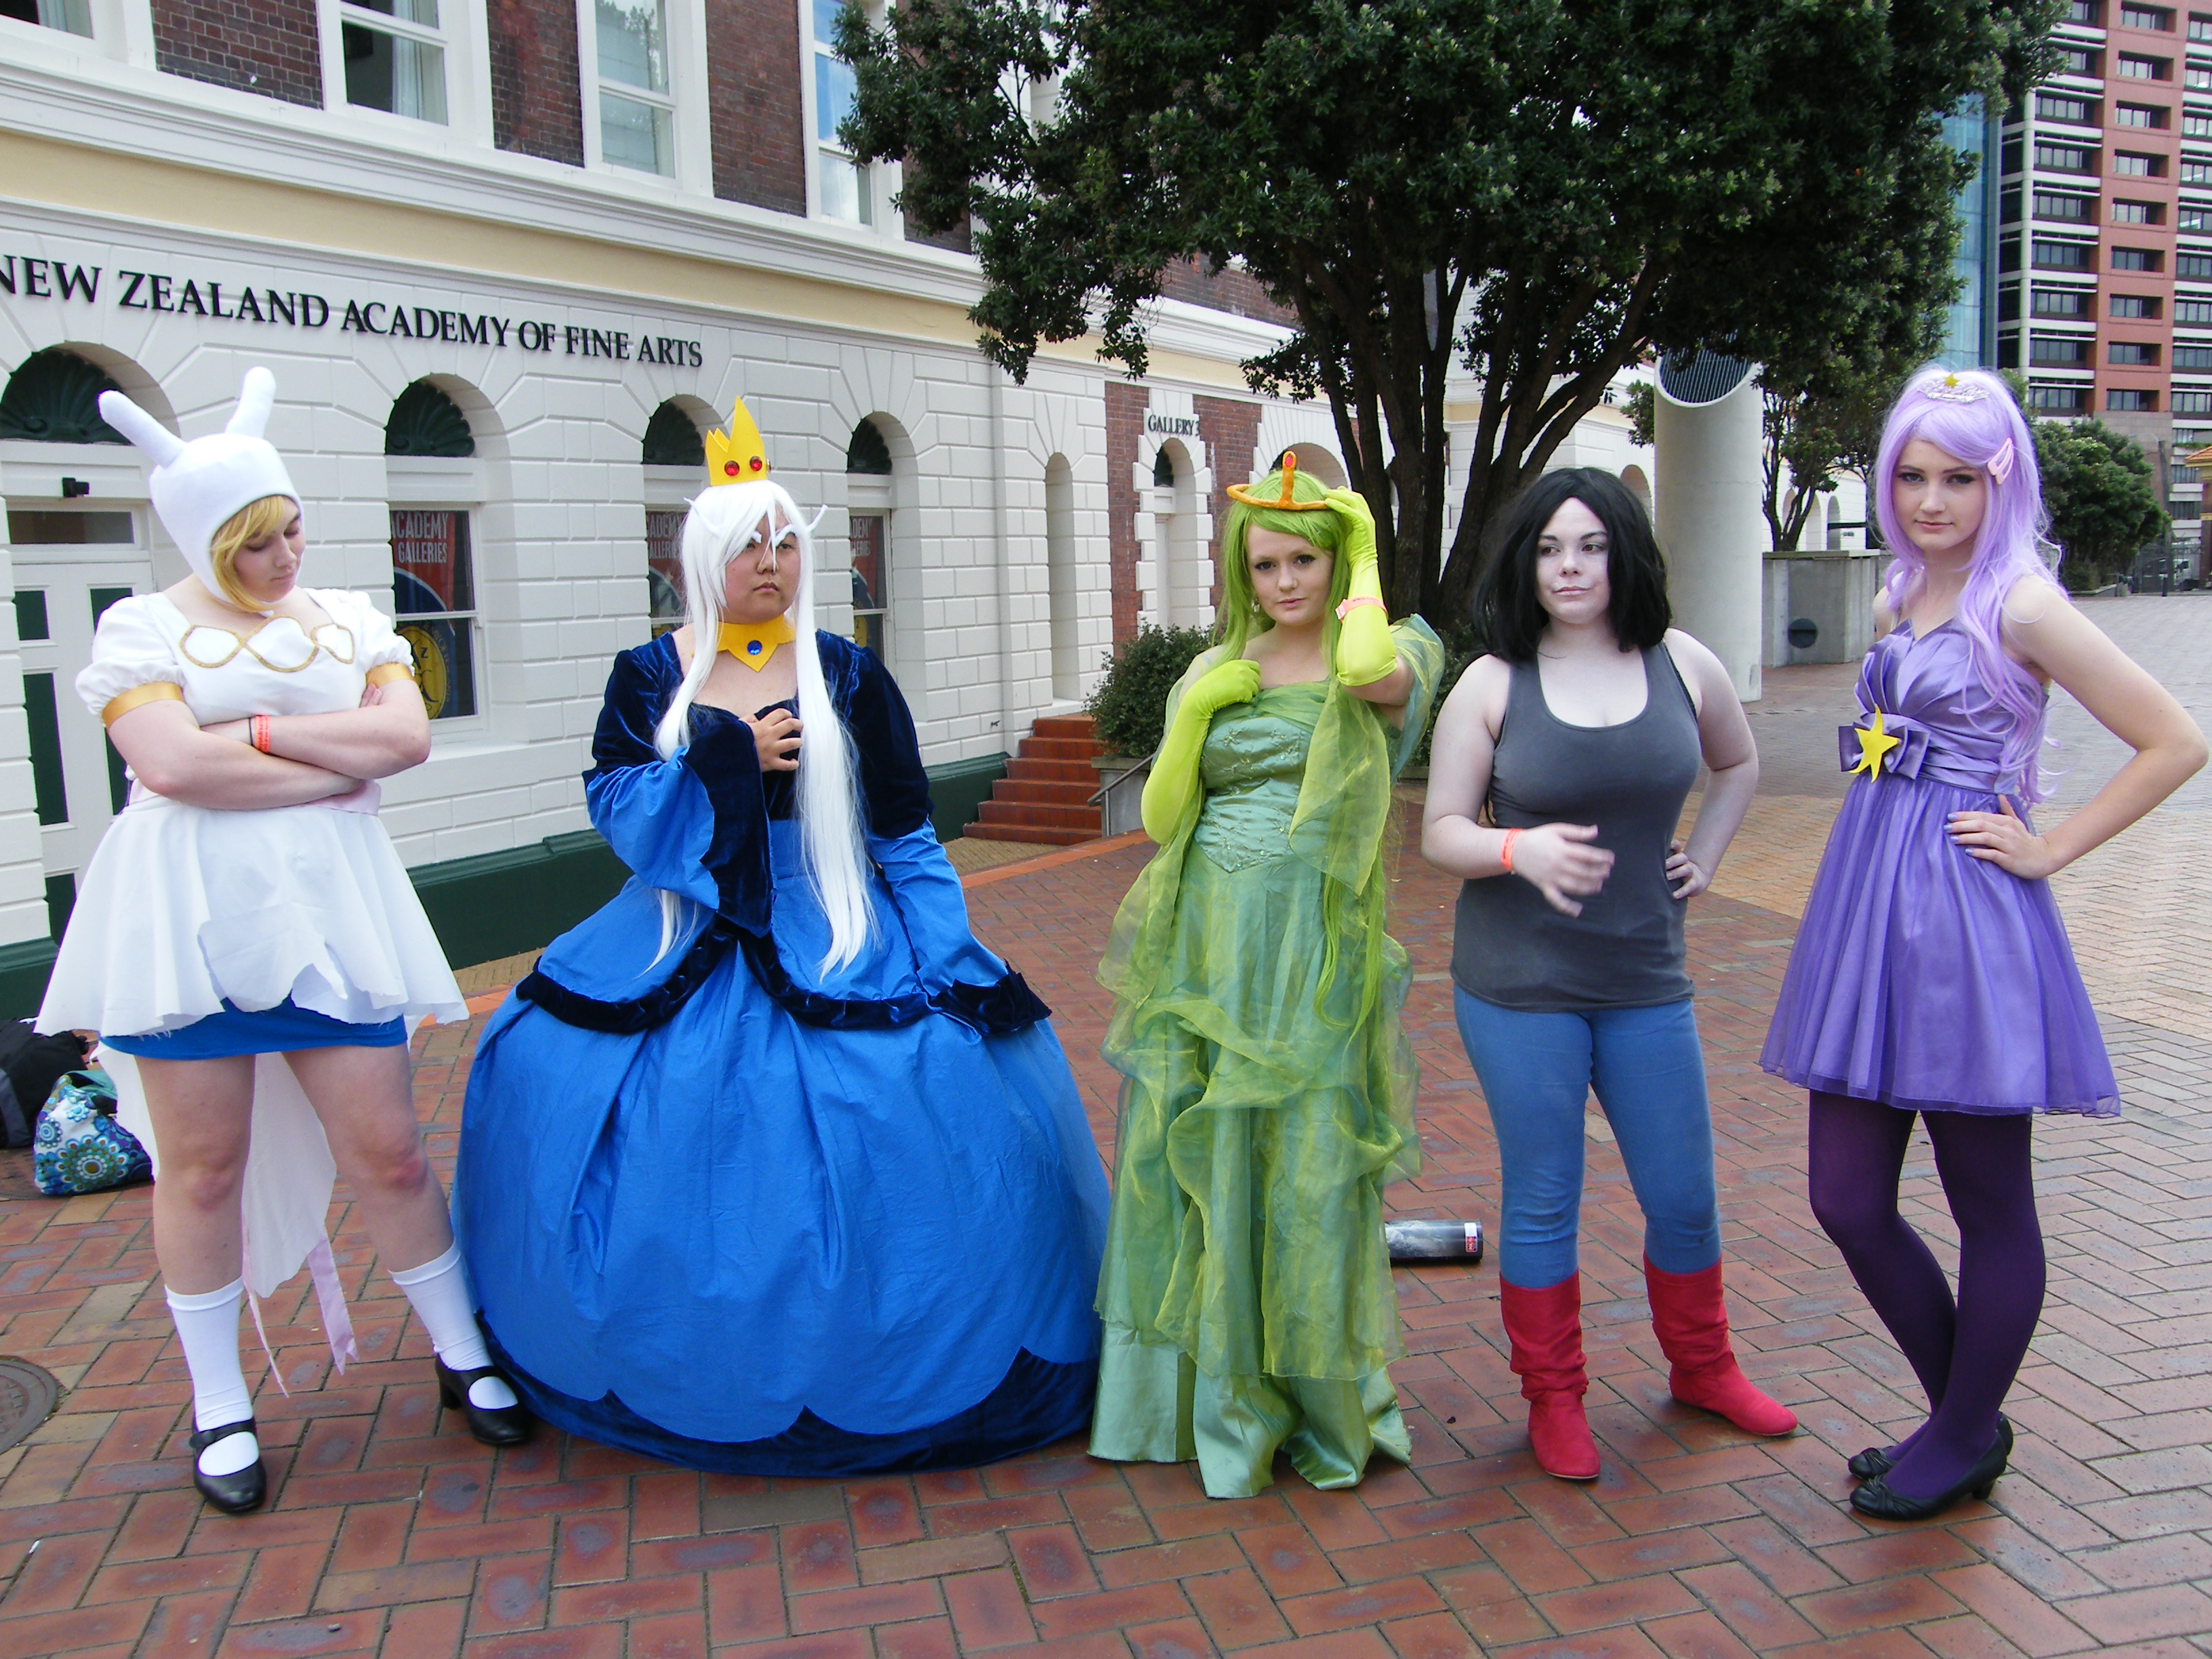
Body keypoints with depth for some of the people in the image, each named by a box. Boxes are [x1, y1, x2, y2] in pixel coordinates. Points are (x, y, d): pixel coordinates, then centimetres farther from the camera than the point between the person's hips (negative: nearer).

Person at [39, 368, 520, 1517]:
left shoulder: (351, 622, 12)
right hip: (188, 915, -2)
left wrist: (260, 732, -9)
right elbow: (174, 763, -15)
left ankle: (463, 1357, 23)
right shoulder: (144, 626, 2)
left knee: (385, 1149, 5)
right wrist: (338, 764, -8)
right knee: (202, 1166, 6)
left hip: (329, 907, 2)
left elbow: (407, 735, -4)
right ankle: (220, 1410, 22)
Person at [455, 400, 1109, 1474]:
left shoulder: (848, 675, 4)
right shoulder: (648, 677, 6)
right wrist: (730, 758, -15)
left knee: (938, 1090, -16)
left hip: (837, 946, -1)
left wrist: (945, 971, -3)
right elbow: (615, 804, -4)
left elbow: (905, 833, 3)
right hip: (688, 948, 1)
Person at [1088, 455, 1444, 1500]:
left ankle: (1321, 1400, 24)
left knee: (1307, 1167, 3)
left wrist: (1365, 560, -9)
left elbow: (1368, 669, -28)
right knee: (1191, 1161, 9)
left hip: (1313, 950, -4)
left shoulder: (1389, 657, -1)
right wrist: (1194, 715, -5)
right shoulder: (1214, 671, 12)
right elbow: (1160, 817, 9)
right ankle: (1204, 1393, 27)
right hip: (1204, 943, 4)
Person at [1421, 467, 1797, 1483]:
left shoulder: (1683, 667, 1)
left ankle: (1702, 1368, 39)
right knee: (1540, 1202, 7)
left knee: (1683, 1196, 13)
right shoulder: (1491, 685, -6)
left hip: (1646, 979, 3)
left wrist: (1703, 858, 10)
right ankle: (1554, 1398, 27)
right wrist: (1521, 850, -25)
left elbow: (1739, 764, 22)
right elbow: (1440, 835, -6)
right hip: (1518, 987, -2)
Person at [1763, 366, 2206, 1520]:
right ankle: (1964, 1418, 31)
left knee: (1990, 1211, 9)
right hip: (1868, 911, 8)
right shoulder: (1899, 598, 12)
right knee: (1848, 1203, 10)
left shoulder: (2021, 607, -10)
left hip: (1966, 923, -8)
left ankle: (1966, 1444, 28)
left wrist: (2046, 850, -9)